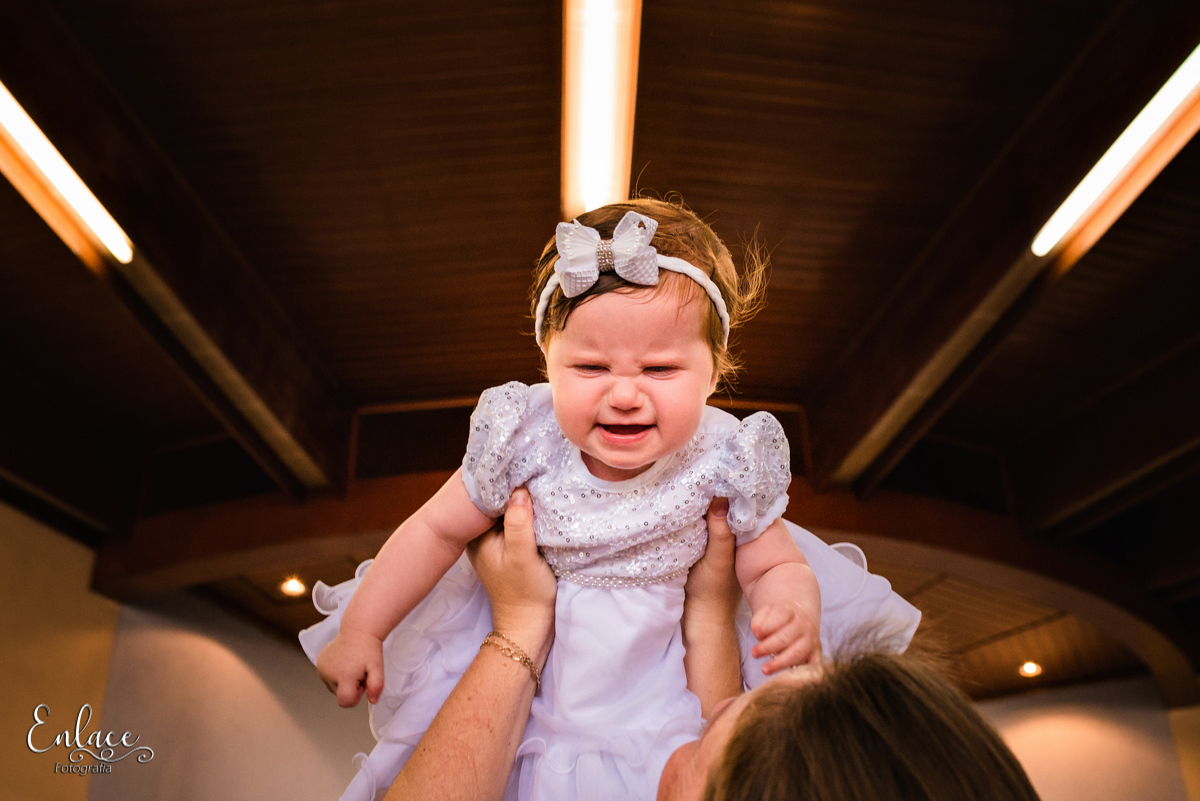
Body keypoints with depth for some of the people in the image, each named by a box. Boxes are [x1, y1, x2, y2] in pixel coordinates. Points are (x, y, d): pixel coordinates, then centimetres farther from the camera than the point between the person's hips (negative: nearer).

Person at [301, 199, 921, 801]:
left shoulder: (722, 459, -24)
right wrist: (360, 631, -9)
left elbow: (776, 566, -12)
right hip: (517, 645, 1)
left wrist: (795, 617, -36)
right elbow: (438, 531, -11)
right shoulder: (526, 438, -23)